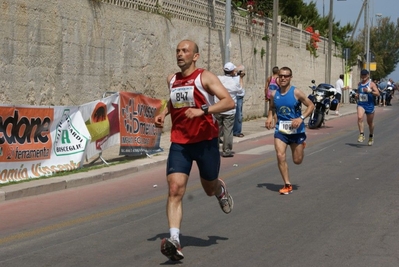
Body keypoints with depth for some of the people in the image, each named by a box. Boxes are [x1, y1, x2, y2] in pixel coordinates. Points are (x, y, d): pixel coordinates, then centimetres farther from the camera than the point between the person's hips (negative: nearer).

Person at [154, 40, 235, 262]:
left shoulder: (205, 77, -10)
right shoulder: (172, 80, 8)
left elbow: (229, 102, -20)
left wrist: (202, 110, -32)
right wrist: (164, 113, 12)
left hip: (206, 141, -3)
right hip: (179, 143, 3)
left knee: (210, 189, 14)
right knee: (175, 190, -14)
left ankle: (221, 189, 53)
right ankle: (175, 241, -21)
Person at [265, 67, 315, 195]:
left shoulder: (296, 93, -13)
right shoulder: (274, 94, -1)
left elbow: (311, 106, -8)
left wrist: (301, 118, -22)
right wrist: (270, 117, -3)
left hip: (296, 130, -2)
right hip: (280, 130, 2)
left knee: (297, 160, 9)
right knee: (280, 156, -16)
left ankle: (301, 144, 46)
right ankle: (287, 185, -3)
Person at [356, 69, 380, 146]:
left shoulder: (371, 84, -6)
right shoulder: (359, 84, 10)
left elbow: (378, 94, -15)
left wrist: (370, 91, -29)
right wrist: (358, 95, 7)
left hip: (369, 105, -3)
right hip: (361, 104, 3)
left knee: (370, 122, 11)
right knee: (359, 118, -24)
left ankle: (371, 136, 33)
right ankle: (361, 135, -23)